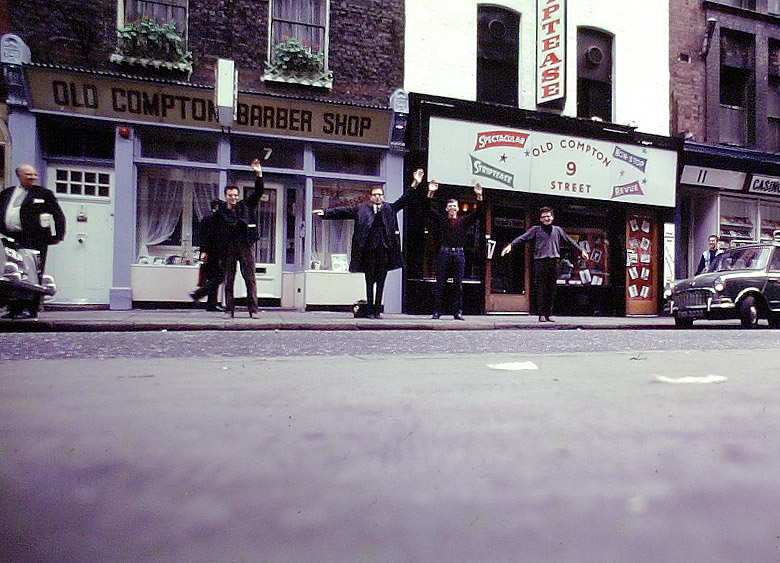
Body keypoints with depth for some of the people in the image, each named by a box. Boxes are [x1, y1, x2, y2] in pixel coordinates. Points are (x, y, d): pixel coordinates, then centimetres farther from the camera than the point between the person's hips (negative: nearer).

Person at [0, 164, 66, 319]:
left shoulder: (43, 194, 6)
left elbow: (58, 215, 5)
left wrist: (57, 235, -2)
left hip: (33, 240, -5)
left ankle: (30, 309, -5)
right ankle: (14, 308, 12)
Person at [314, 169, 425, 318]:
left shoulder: (389, 208, 14)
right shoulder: (361, 209, 10)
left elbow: (404, 200, 12)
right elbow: (343, 212, 9)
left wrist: (415, 184, 4)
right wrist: (325, 213, 3)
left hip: (384, 250, 2)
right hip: (368, 250, -1)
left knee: (381, 282, 5)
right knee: (370, 282, 2)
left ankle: (378, 310, 11)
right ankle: (370, 310, 8)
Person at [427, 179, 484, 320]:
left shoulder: (464, 220, 13)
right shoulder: (441, 219, 10)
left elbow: (478, 213, 8)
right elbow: (431, 209, 1)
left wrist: (479, 197, -2)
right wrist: (431, 194, -9)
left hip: (459, 253, 1)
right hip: (444, 252, -1)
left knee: (458, 284, 2)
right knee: (440, 283, -2)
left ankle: (457, 312, 6)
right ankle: (436, 311, 1)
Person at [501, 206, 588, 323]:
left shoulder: (558, 230, 19)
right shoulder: (536, 229, 9)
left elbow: (569, 241, 28)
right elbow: (523, 237, -3)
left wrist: (581, 251, 33)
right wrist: (511, 245, -17)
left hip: (554, 261, 4)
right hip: (540, 261, -3)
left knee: (552, 290, 4)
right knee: (541, 289, -5)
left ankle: (548, 314, 11)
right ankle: (541, 315, -3)